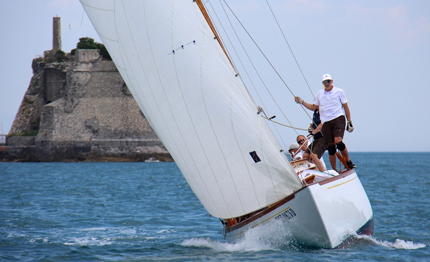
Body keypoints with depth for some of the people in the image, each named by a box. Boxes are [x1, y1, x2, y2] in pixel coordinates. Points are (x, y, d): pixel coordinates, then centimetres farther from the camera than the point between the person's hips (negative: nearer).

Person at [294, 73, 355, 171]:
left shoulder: (339, 91, 5)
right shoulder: (320, 93, 15)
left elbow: (346, 107, 8)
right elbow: (314, 107, 23)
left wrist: (349, 121, 4)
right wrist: (302, 102, 14)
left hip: (338, 119, -3)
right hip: (326, 122, 3)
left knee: (338, 141, -23)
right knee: (331, 147, 0)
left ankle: (348, 162, -2)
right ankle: (334, 171, 8)